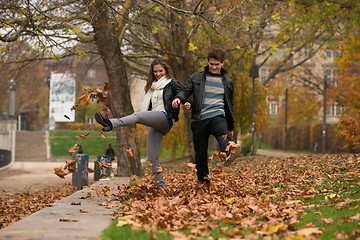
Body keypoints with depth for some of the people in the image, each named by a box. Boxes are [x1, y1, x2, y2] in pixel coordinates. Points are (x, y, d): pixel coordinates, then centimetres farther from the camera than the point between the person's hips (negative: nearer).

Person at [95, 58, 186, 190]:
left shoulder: (172, 84, 10)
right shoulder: (153, 86, 31)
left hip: (166, 118, -8)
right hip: (155, 125, 8)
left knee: (138, 115, -32)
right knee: (152, 157, -2)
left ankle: (111, 124, -57)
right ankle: (161, 186, -4)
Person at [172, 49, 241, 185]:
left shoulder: (227, 82, 18)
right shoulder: (197, 77, 14)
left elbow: (229, 105, 25)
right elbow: (186, 90, 6)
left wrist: (231, 127, 26)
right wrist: (179, 98, -19)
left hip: (218, 117, -1)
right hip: (199, 119, 1)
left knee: (224, 137, -34)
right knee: (200, 153, 1)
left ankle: (229, 155, -63)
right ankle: (203, 182, 13)